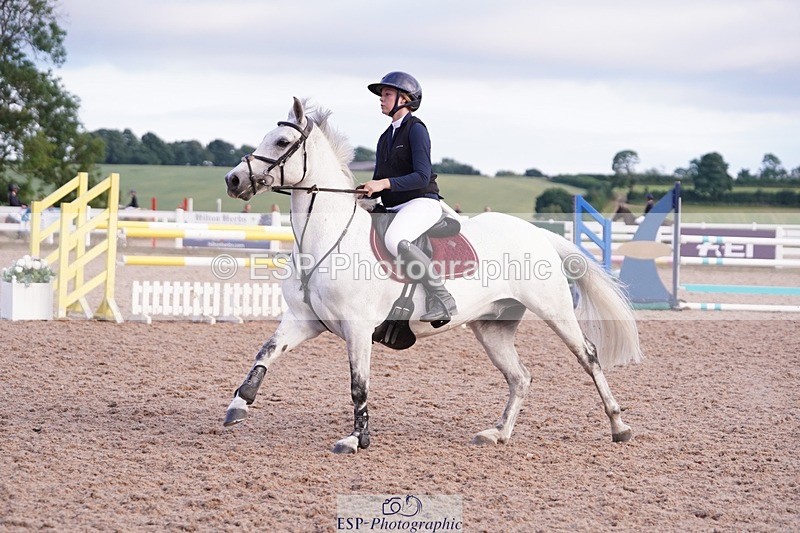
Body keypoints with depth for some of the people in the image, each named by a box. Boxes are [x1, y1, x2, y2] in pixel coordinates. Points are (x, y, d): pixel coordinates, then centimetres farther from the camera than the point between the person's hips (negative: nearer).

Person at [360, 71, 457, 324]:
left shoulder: (416, 129, -7)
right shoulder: (386, 137, 18)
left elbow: (422, 177, -16)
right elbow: (379, 182, 21)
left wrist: (384, 184, -24)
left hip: (422, 203, -10)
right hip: (394, 208, 10)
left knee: (394, 240, -37)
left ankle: (442, 300, -32)